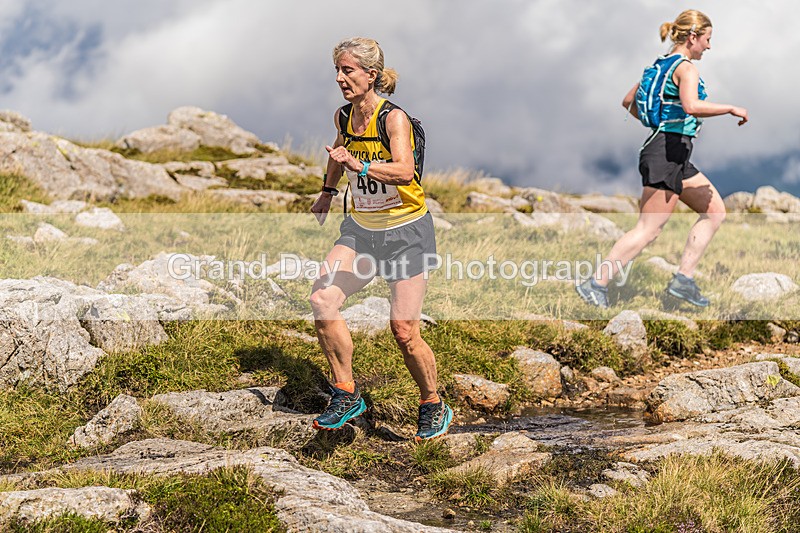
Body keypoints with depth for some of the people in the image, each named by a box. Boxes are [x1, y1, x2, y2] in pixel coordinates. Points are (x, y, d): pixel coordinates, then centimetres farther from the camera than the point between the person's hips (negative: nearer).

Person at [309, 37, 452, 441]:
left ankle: (434, 408, 16)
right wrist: (328, 191, 33)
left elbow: (404, 171, -38)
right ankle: (346, 395, 3)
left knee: (403, 330, -8)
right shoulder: (343, 116, 1)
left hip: (405, 231, -6)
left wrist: (360, 166, -50)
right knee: (321, 299, -12)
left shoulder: (393, 118, -20)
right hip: (360, 228, 6)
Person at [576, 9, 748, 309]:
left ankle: (683, 279, 8)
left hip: (676, 158, 10)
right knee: (649, 229, -9)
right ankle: (596, 284, -5)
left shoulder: (662, 65, 16)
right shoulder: (686, 67, -11)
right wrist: (732, 109, -19)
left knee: (715, 211, 12)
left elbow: (628, 101, 23)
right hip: (668, 152, -10)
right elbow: (691, 105, -30)